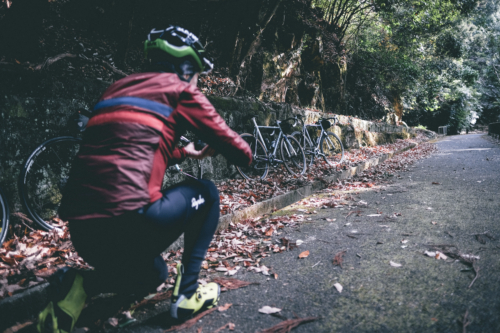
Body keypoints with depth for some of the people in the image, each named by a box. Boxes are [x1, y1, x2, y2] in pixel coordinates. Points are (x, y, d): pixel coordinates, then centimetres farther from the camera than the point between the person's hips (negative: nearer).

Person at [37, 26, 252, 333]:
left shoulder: (118, 88, 24)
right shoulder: (180, 90, 4)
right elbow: (238, 151, 6)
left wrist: (186, 153, 47)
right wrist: (245, 155, 30)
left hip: (82, 232, 8)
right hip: (127, 223, -7)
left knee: (153, 276, 33)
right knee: (206, 193, 20)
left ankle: (79, 287, 6)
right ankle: (187, 294, 17)